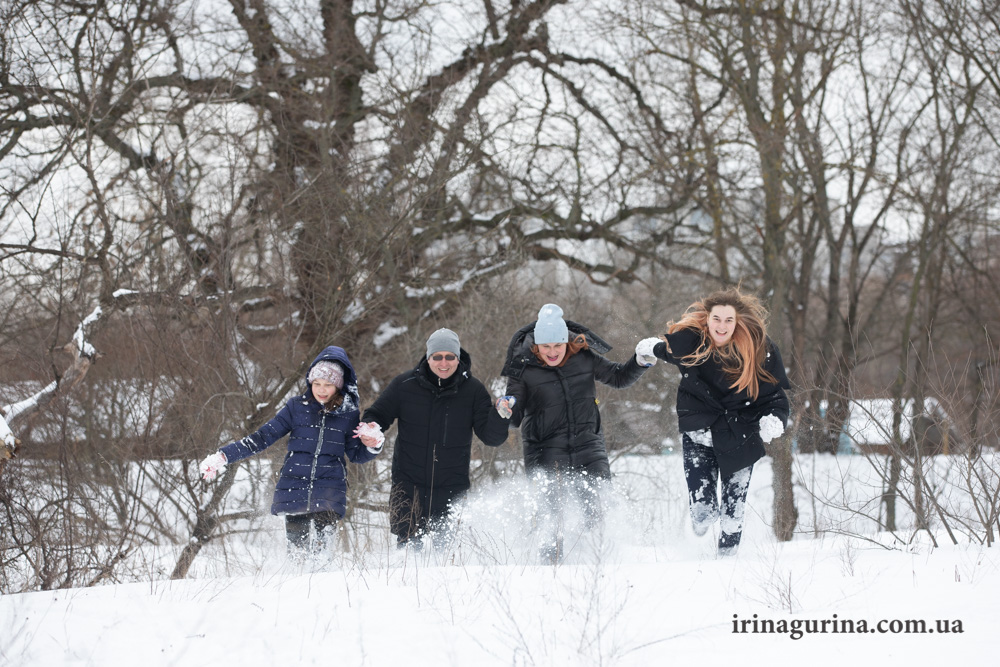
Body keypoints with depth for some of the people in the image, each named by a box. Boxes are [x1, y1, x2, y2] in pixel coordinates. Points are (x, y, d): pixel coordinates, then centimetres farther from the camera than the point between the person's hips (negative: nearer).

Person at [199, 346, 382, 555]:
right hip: (294, 489, 1)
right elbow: (264, 437, 5)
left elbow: (356, 455, 15)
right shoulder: (297, 407, 6)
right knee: (296, 548, -3)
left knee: (322, 544, -19)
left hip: (329, 492, -1)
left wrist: (373, 446, -8)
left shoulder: (348, 414, 7)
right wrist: (224, 456, -2)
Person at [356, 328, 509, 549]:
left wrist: (499, 417, -25)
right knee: (409, 545, -4)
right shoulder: (404, 385, -2)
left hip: (452, 488, 0)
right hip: (408, 483, 0)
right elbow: (376, 415, 9)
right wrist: (370, 429, -14)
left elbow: (491, 437, -4)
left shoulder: (473, 390, -1)